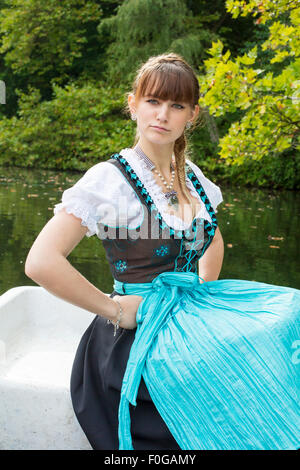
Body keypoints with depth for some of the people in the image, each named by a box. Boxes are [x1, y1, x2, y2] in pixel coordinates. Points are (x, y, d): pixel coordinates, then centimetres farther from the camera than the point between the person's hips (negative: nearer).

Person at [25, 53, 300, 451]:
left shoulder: (191, 176, 9)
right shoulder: (109, 179, -12)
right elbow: (41, 262, -20)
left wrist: (206, 295, 12)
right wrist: (114, 309, -14)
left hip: (192, 320, 7)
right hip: (142, 336, -7)